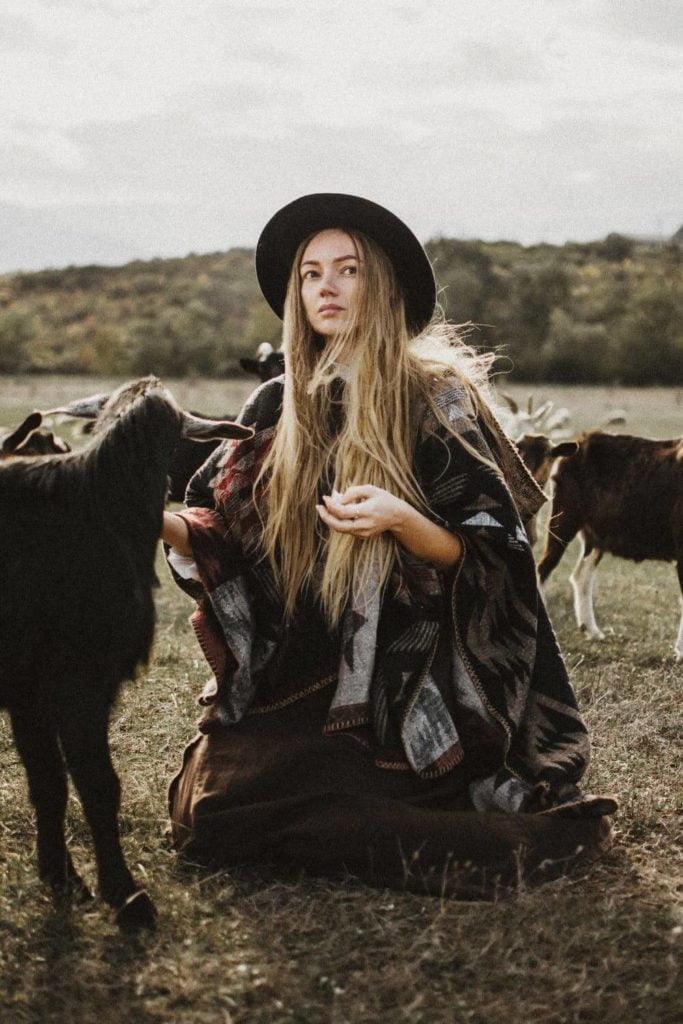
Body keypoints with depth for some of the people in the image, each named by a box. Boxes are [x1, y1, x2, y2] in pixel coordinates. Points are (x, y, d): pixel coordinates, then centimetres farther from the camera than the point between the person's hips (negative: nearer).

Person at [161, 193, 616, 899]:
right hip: (294, 676, 5)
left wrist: (400, 520, -26)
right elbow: (223, 534, 8)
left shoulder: (437, 401, -4)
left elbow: (489, 555, -8)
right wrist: (159, 519, -13)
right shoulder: (277, 409, 8)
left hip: (406, 682, -5)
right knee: (204, 800, -14)